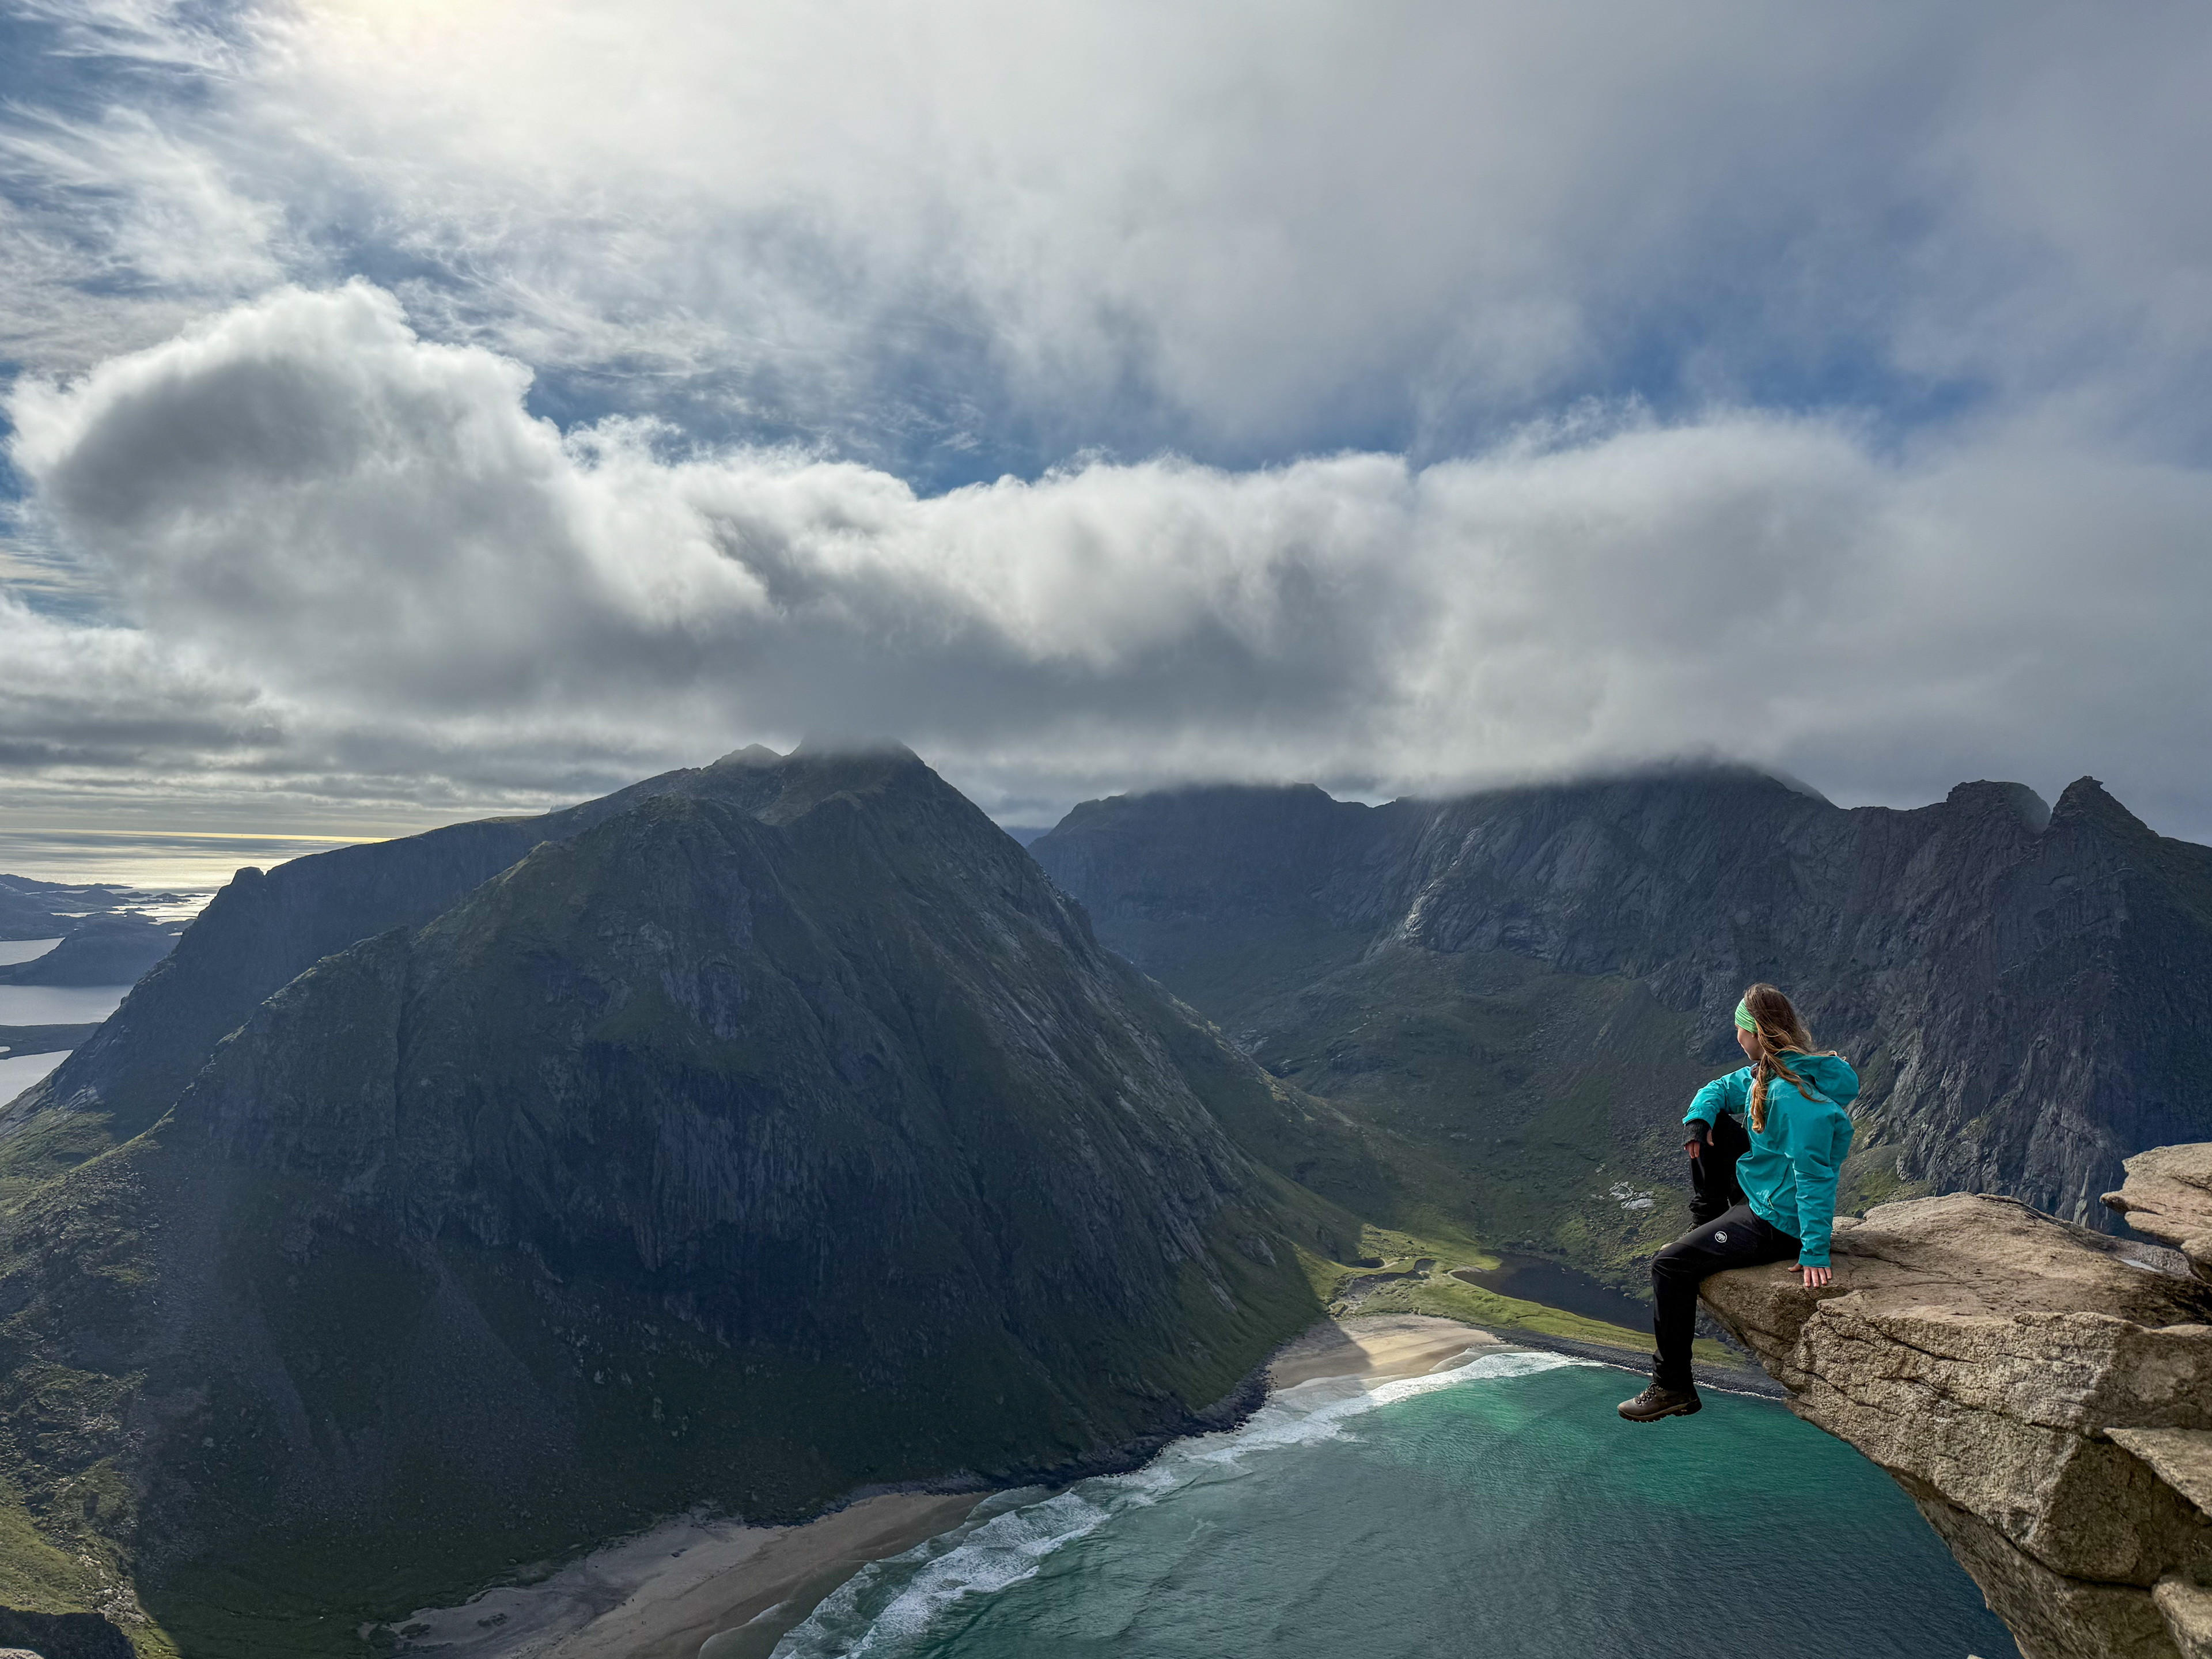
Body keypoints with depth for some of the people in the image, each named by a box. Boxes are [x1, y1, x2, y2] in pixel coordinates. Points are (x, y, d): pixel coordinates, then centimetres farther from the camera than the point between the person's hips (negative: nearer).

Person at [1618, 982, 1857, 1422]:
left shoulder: (1792, 1094, -28)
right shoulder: (1765, 1073, 2)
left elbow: (1814, 1175, -30)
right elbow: (1720, 1089, 18)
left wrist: (1815, 1253, -30)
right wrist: (1699, 1119, -4)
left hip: (1779, 1224, -10)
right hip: (1763, 1197, 10)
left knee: (1670, 1266, -14)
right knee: (1715, 1129, 23)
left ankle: (1674, 1388, -3)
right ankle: (1709, 1226, 33)